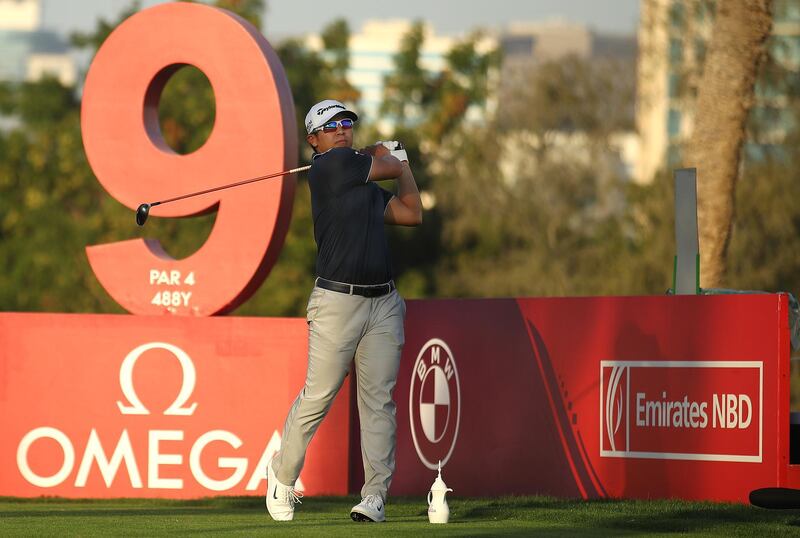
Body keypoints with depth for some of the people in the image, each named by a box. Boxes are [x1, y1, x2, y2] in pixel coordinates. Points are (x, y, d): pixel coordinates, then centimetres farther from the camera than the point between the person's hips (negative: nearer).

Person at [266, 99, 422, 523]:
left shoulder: (364, 181, 20)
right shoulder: (330, 166, -5)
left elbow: (411, 214, 21)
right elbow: (390, 165, 5)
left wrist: (398, 160, 22)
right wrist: (396, 160, 28)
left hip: (383, 303, 7)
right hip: (337, 301, -7)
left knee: (378, 400, 1)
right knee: (317, 395, -6)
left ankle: (375, 496, 1)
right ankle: (282, 478, 12)